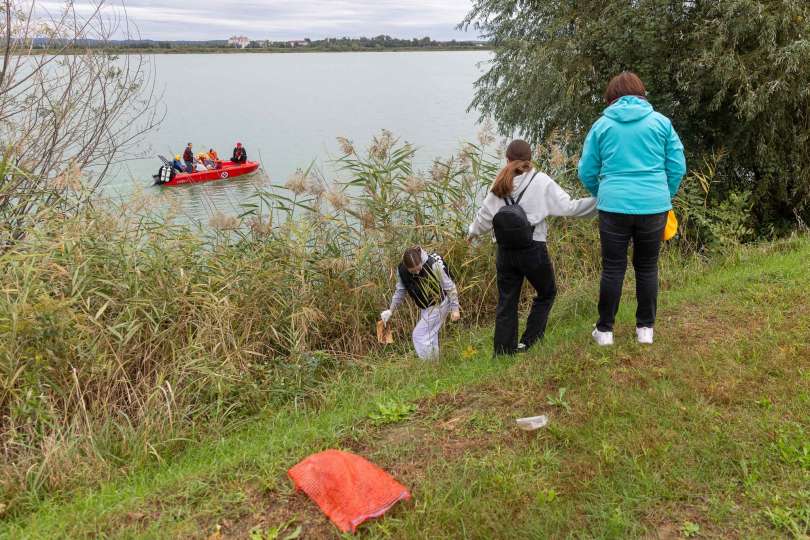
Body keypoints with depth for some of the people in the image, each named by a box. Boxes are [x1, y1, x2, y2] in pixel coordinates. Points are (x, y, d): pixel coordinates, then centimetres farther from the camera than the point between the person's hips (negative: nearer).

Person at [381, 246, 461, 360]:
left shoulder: (434, 265, -30)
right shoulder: (401, 271, -16)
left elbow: (450, 287, -18)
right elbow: (400, 291, 3)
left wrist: (455, 309, -14)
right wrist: (391, 310, 5)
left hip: (438, 304, -6)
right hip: (425, 307, 6)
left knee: (419, 335, -8)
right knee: (429, 337, 17)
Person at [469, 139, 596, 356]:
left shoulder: (500, 184, 4)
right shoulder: (541, 181, -5)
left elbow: (484, 216, 9)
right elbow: (568, 207, -6)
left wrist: (473, 232, 29)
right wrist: (599, 200, 5)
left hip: (505, 252, 3)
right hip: (533, 251, -3)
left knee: (506, 302, 12)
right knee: (546, 293, 19)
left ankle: (503, 352, 14)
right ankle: (527, 342, 12)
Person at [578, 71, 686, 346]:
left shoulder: (602, 125, 4)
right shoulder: (660, 122, 5)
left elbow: (587, 172, 7)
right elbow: (677, 167, 4)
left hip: (614, 206, -1)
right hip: (654, 206, 1)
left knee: (613, 268, 8)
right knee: (647, 267, 14)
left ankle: (605, 330, 15)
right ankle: (645, 328, 22)